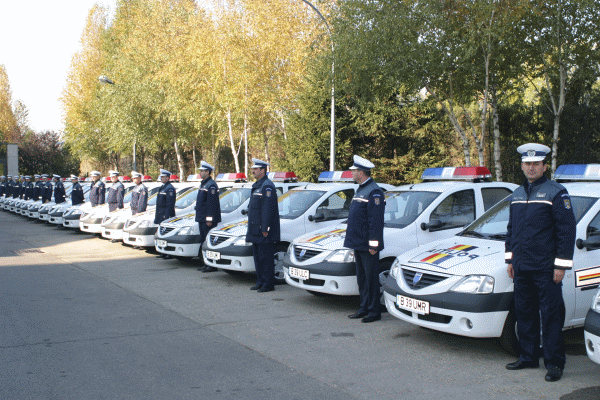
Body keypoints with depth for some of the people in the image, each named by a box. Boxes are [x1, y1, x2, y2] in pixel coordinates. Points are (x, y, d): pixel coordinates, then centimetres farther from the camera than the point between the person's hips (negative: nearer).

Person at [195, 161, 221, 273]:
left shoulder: (211, 185, -14)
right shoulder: (203, 184, 18)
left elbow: (212, 204, -19)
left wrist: (209, 219, -23)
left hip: (208, 220, -10)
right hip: (202, 219, 10)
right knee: (203, 241, 13)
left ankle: (212, 265, -4)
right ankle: (206, 263, 20)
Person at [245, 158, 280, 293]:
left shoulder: (267, 186, -13)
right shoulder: (257, 186, 18)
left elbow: (267, 209, -19)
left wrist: (264, 228, -22)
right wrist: (251, 228, 19)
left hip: (264, 231, -10)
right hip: (255, 230, 10)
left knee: (266, 257, -5)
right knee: (258, 257, 14)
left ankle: (268, 284, 1)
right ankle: (260, 282, 22)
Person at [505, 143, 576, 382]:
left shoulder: (556, 193, -6)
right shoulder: (517, 194, 14)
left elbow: (567, 230, -9)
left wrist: (561, 264, -13)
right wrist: (510, 259, 17)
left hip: (546, 268, -6)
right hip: (522, 268, 6)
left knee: (551, 316, -1)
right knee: (524, 313, 12)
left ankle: (554, 363, 8)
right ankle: (528, 358, 23)